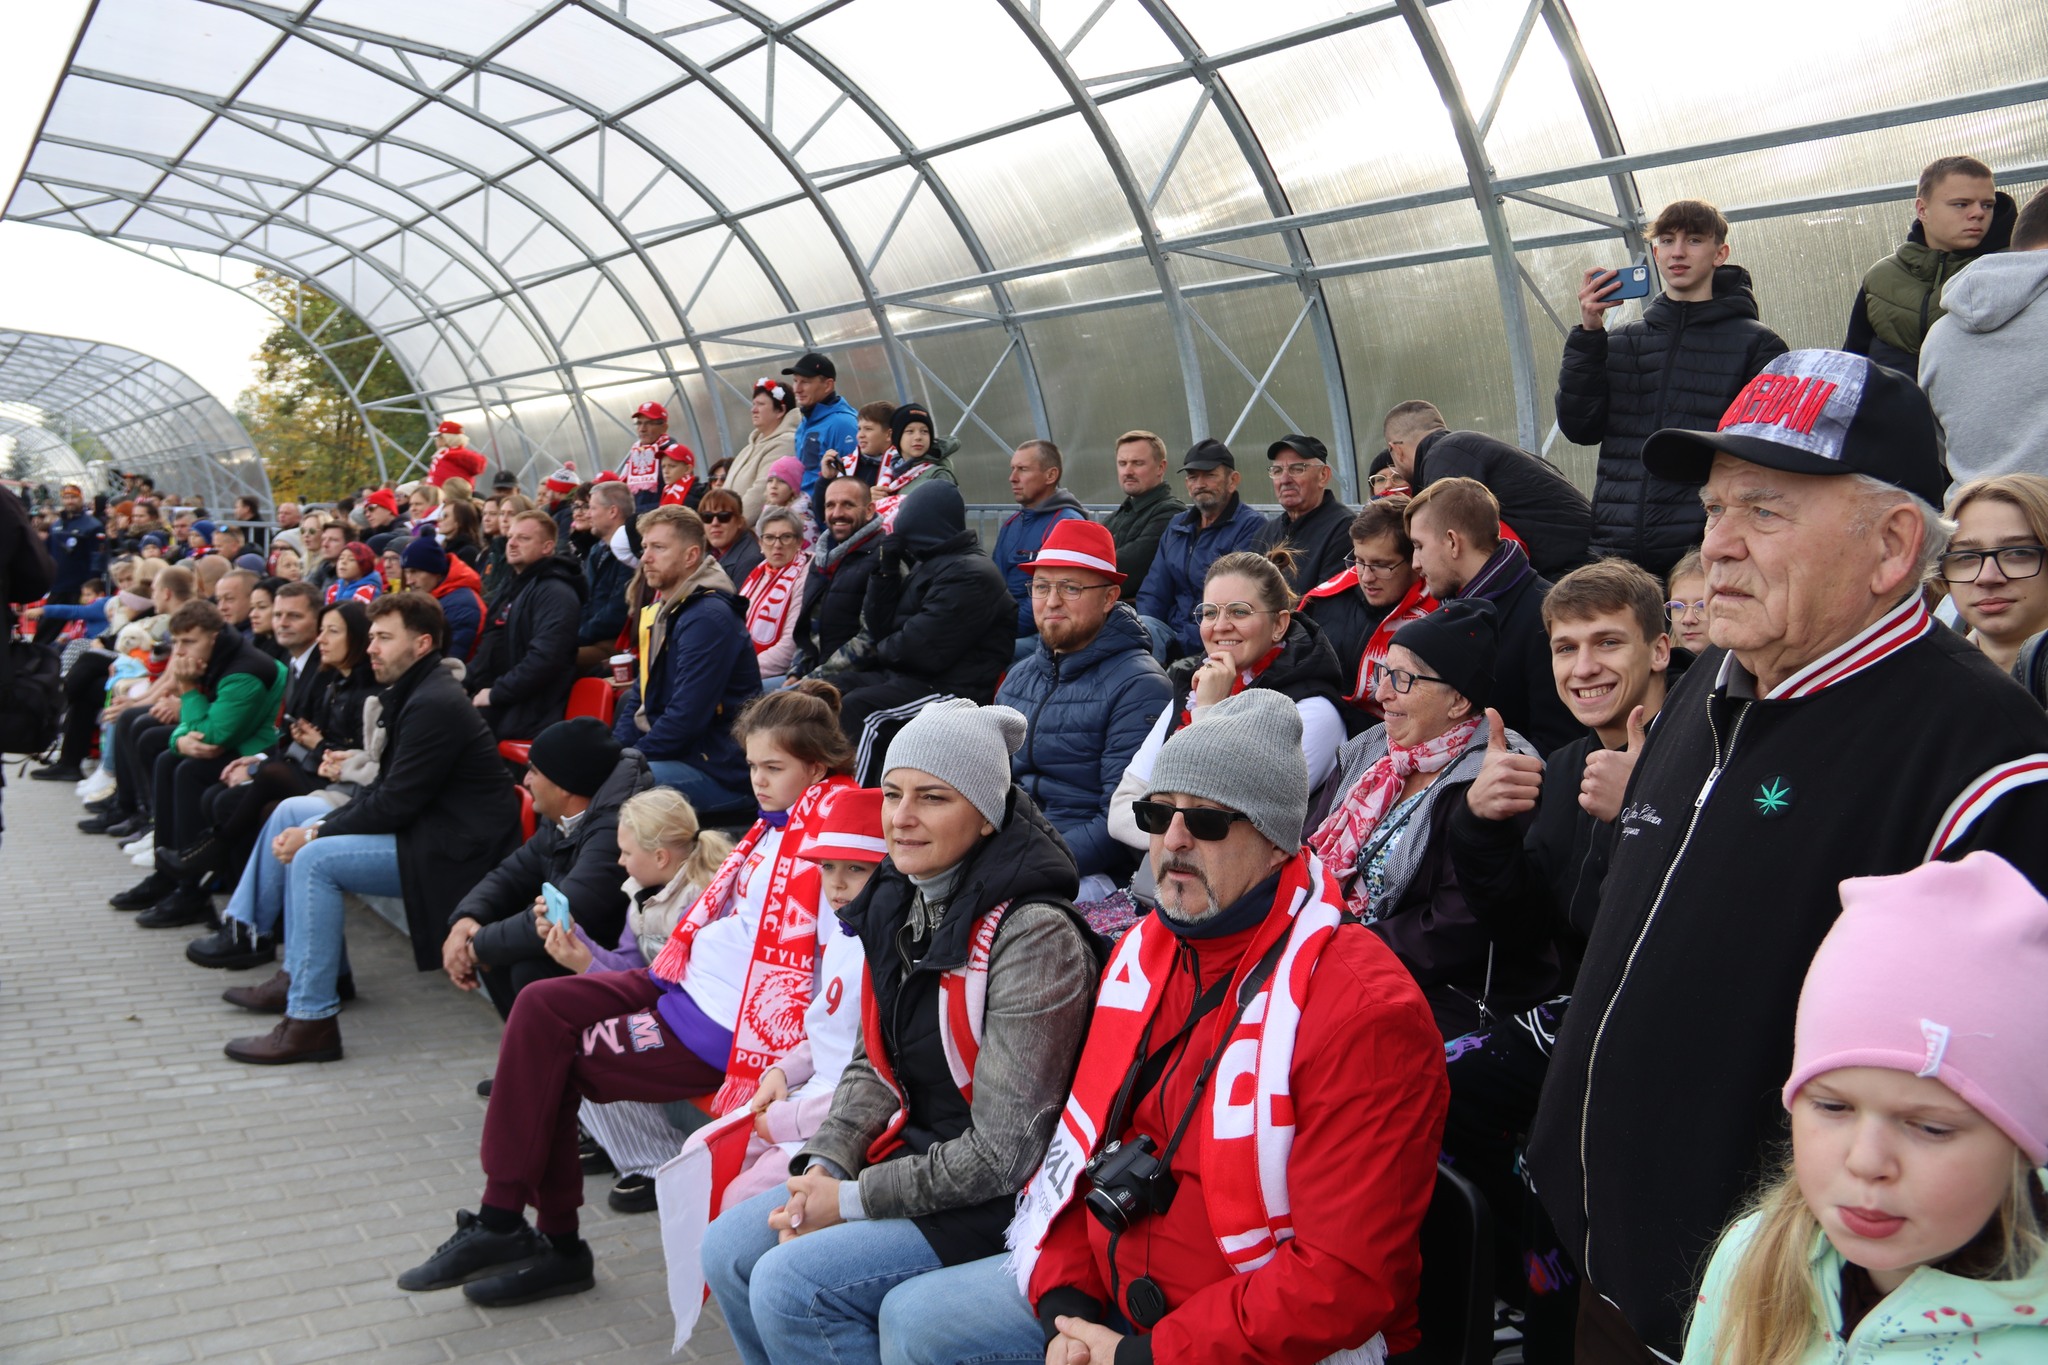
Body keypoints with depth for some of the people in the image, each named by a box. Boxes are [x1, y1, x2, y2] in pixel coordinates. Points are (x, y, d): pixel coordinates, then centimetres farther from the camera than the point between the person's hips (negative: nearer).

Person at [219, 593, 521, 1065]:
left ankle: (312, 1021, -18)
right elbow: (383, 790, 12)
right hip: (427, 827, 11)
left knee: (314, 859, -24)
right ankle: (304, 973, 17)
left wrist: (314, 834, -12)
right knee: (291, 813, 14)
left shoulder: (435, 705, -20)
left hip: (457, 848, -11)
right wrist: (320, 825, -2)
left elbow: (394, 804, -21)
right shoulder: (411, 693, 13)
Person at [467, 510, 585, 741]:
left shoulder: (556, 593, -12)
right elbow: (489, 649, 27)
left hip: (527, 716, -9)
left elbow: (545, 658, -24)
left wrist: (495, 694, -18)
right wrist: (466, 686, 10)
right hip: (495, 704, 9)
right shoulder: (512, 589, 21)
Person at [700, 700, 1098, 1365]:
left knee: (789, 1285, -18)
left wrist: (853, 1200, -15)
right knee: (728, 1248, 3)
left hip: (997, 1201, -8)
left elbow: (1003, 1153, -22)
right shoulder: (901, 902, 2)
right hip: (913, 1155, 9)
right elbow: (872, 1067, 12)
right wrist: (823, 1166, -6)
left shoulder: (1031, 936, -24)